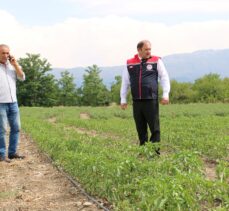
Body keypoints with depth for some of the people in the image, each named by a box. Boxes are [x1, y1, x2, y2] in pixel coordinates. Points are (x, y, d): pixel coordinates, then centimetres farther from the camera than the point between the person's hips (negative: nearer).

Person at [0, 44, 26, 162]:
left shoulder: (12, 65, 12)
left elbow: (22, 77, 5)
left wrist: (15, 64, -4)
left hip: (13, 102, 6)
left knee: (16, 128, 7)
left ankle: (12, 152, 17)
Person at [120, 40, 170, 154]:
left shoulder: (156, 61, 5)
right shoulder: (130, 64, 11)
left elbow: (164, 78, 5)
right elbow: (125, 82, 17)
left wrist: (165, 95, -3)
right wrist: (123, 99, 15)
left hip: (151, 100, -3)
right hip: (136, 102, 3)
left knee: (154, 127, -4)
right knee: (140, 129, 9)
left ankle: (155, 151, 2)